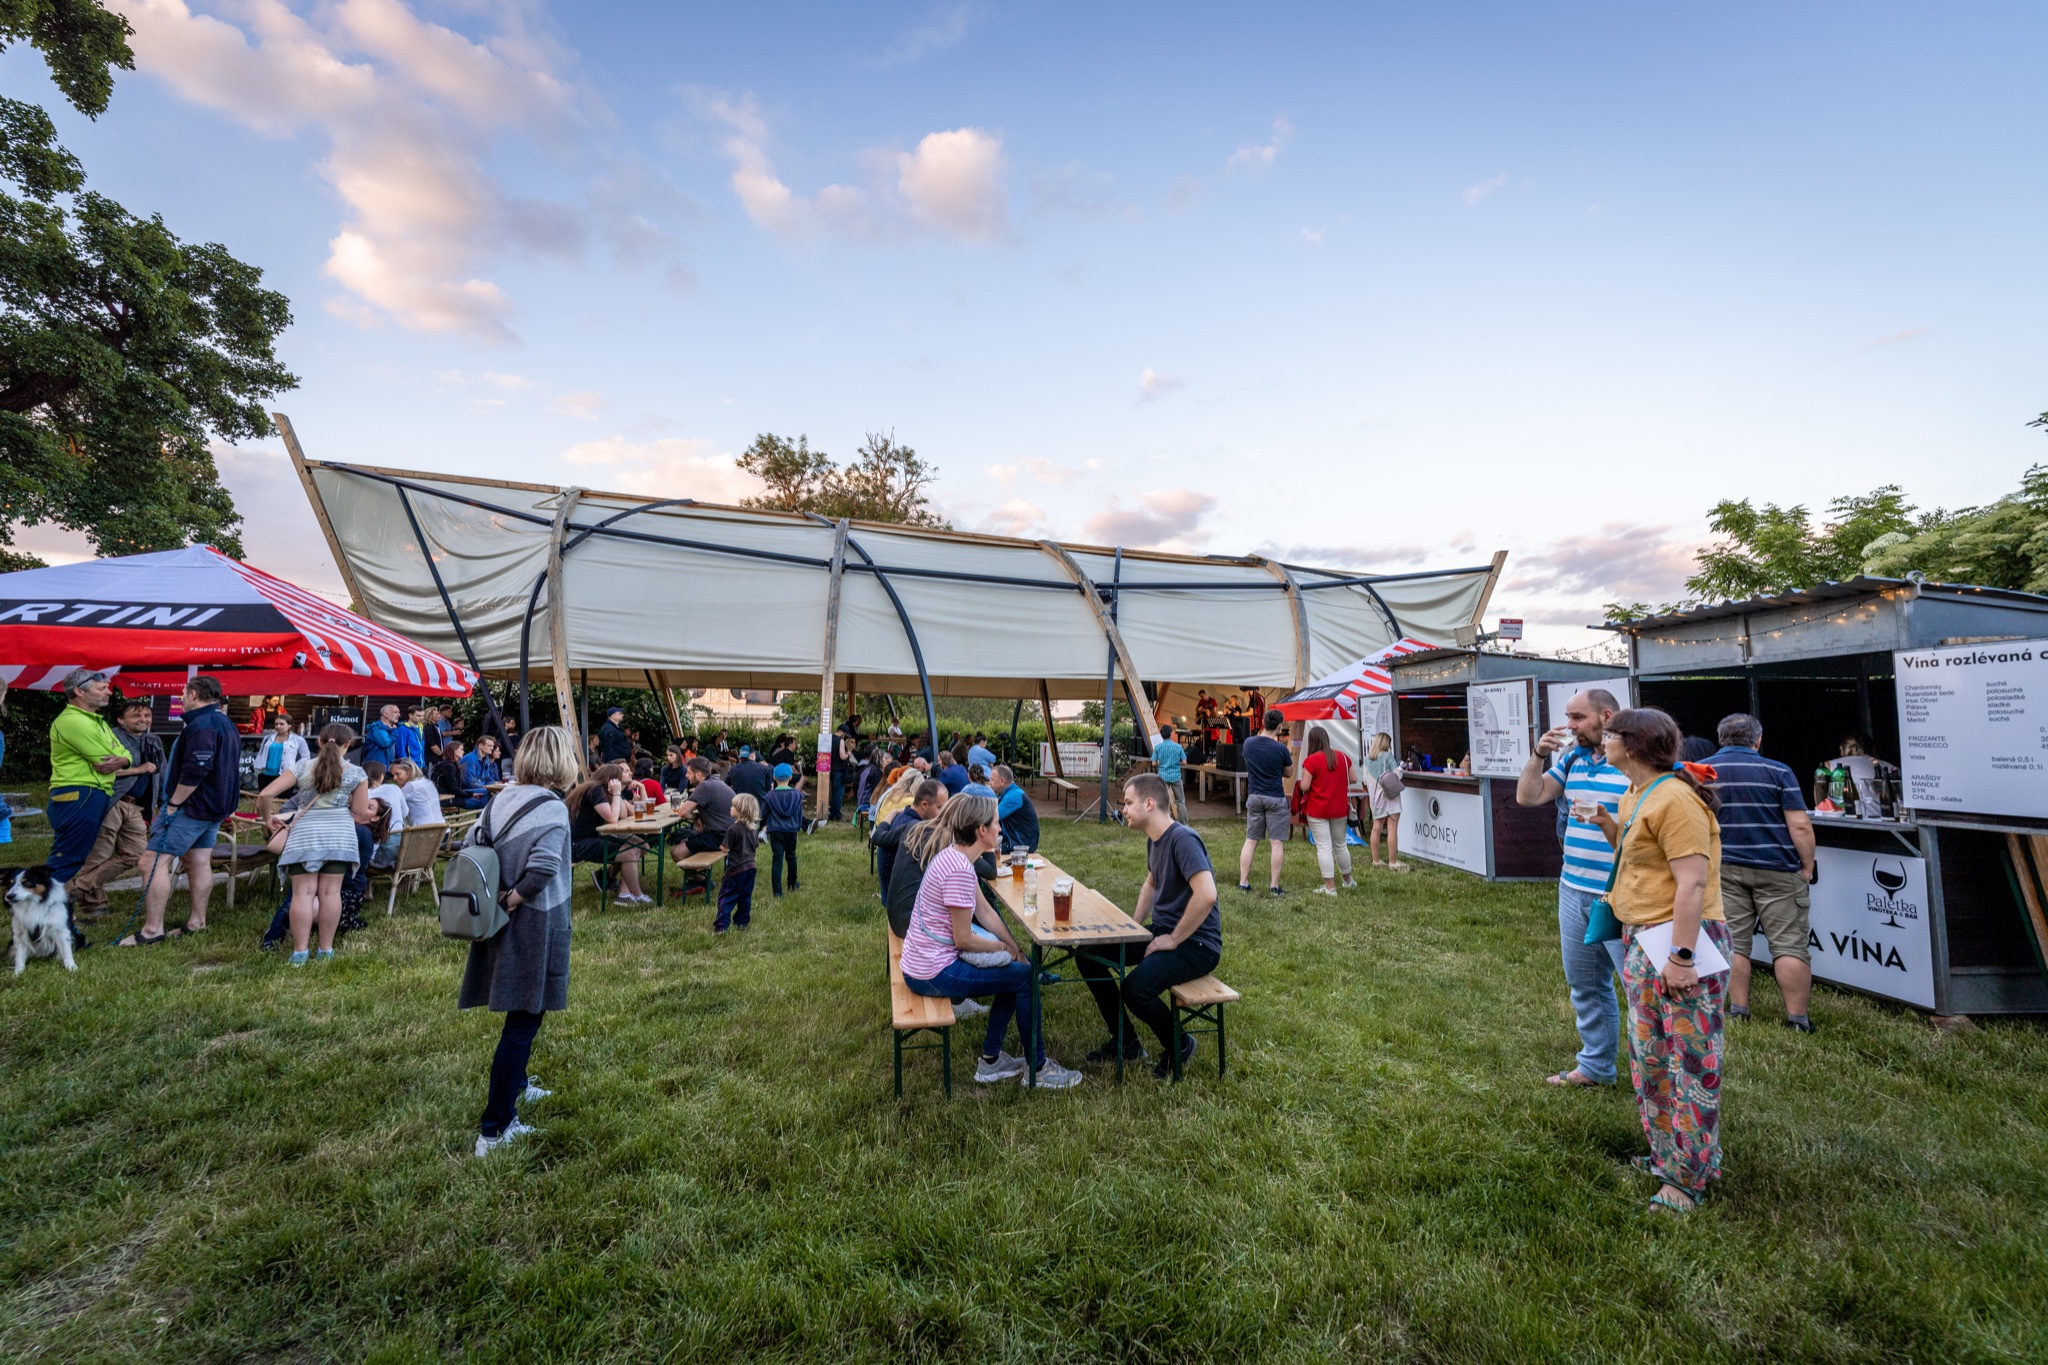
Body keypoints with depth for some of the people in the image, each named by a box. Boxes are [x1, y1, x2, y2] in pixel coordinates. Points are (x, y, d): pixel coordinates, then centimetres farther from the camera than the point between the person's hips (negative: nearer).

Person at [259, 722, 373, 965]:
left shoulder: (302, 767, 5)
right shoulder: (356, 773, 2)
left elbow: (265, 795, -1)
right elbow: (361, 812, 2)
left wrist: (268, 818, 17)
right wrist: (369, 817, 25)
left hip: (305, 835, 1)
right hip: (340, 835, 0)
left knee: (303, 893, 1)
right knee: (330, 892, 3)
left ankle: (300, 952, 1)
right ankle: (326, 950, 9)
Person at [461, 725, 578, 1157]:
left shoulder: (501, 799, 3)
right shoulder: (552, 808, -19)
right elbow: (542, 868, -29)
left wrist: (494, 900, 5)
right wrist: (511, 900, -14)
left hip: (504, 926, 8)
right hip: (535, 927, -8)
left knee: (521, 1013, 27)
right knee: (524, 1020, 2)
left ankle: (516, 1085, 45)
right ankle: (494, 1131, 9)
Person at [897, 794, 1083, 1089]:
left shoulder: (955, 855, 4)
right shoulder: (959, 870, -27)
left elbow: (985, 911, 9)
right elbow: (963, 938, -21)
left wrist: (1015, 949, 4)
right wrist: (1005, 947, -4)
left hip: (922, 962, 9)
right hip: (933, 973, -9)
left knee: (1016, 970, 17)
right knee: (1025, 977, 0)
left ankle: (991, 1060, 26)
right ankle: (1037, 1069, 16)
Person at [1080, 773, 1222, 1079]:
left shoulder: (1182, 840, -22)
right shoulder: (1154, 839, 8)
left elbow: (1206, 895, -34)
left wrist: (1173, 939, -24)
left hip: (1195, 944, -10)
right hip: (1162, 932, 10)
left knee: (1135, 988, -31)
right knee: (1088, 954, 3)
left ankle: (1179, 1046, 2)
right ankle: (1125, 1041, 16)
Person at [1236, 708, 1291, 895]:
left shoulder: (1248, 743, -1)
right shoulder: (1280, 748, -13)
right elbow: (1287, 774, 2)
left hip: (1254, 796, 4)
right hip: (1275, 798, -4)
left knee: (1250, 841, 9)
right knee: (1277, 842, 3)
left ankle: (1243, 883, 9)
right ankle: (1274, 885, 4)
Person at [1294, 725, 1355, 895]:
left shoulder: (1311, 760, -14)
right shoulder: (1343, 757, 1)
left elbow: (1304, 786, -16)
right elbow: (1352, 779, 8)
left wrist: (1300, 780, 5)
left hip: (1317, 811, -5)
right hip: (1340, 809, 5)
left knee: (1324, 847, 0)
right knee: (1341, 845, 20)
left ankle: (1330, 887, 1)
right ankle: (1348, 880, 35)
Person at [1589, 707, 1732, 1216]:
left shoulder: (1674, 799, -18)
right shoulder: (1636, 796, 13)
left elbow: (1693, 881, -22)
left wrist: (1680, 957, -24)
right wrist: (1610, 826, 5)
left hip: (1680, 944, -10)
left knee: (1688, 1063, 3)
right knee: (1647, 1059, 19)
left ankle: (1688, 1178, 15)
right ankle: (1667, 1156, 34)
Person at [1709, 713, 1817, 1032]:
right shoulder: (1778, 771, -4)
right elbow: (1800, 825, -8)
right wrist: (1807, 867, 1)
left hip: (1722, 870, 2)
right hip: (1776, 871, -1)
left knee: (1732, 944, 6)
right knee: (1789, 945, 4)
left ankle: (1738, 1012, 11)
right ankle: (1797, 1019, 7)